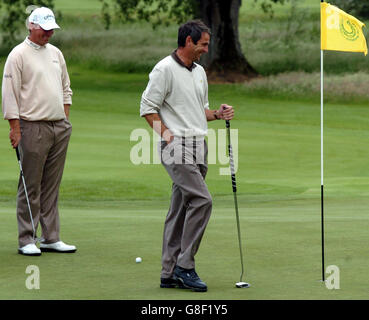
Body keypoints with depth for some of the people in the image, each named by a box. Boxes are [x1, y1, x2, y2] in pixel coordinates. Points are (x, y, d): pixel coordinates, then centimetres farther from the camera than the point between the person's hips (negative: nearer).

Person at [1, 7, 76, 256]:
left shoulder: (56, 53, 16)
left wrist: (65, 120, 15)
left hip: (60, 128, 6)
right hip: (34, 128, -6)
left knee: (52, 186, 8)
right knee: (30, 187, -4)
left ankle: (51, 238, 12)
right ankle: (26, 240, 0)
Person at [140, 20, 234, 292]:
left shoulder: (199, 72, 18)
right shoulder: (165, 69, -9)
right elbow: (147, 107, -9)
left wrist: (218, 114, 8)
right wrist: (167, 134, -15)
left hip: (199, 148, 9)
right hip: (178, 147, -9)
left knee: (181, 209, 8)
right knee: (202, 200, -19)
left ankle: (170, 273, 10)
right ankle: (185, 266, -13)